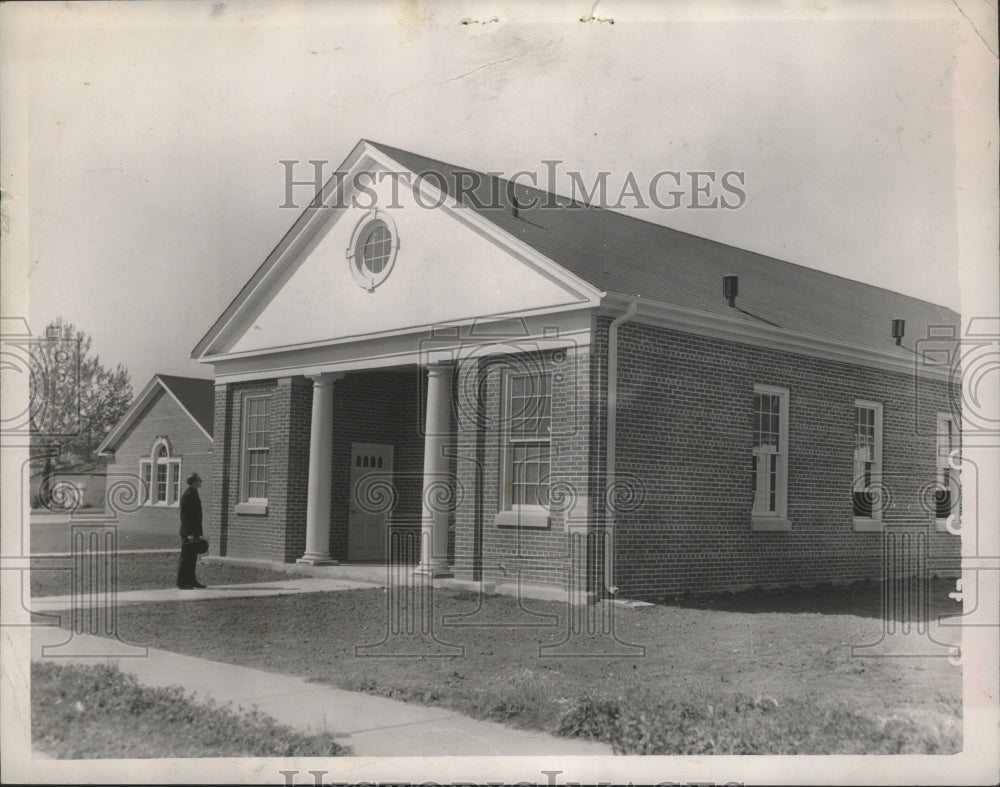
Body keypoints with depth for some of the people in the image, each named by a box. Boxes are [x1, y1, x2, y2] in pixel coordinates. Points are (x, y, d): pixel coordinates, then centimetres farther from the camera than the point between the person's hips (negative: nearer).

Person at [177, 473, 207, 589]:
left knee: (192, 557, 13)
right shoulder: (187, 495, -14)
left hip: (194, 533, 9)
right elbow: (184, 516, -18)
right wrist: (189, 533, -21)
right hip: (188, 533, -9)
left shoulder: (194, 494, 15)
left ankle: (191, 580, 19)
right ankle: (182, 583, 2)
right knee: (186, 557, -4)